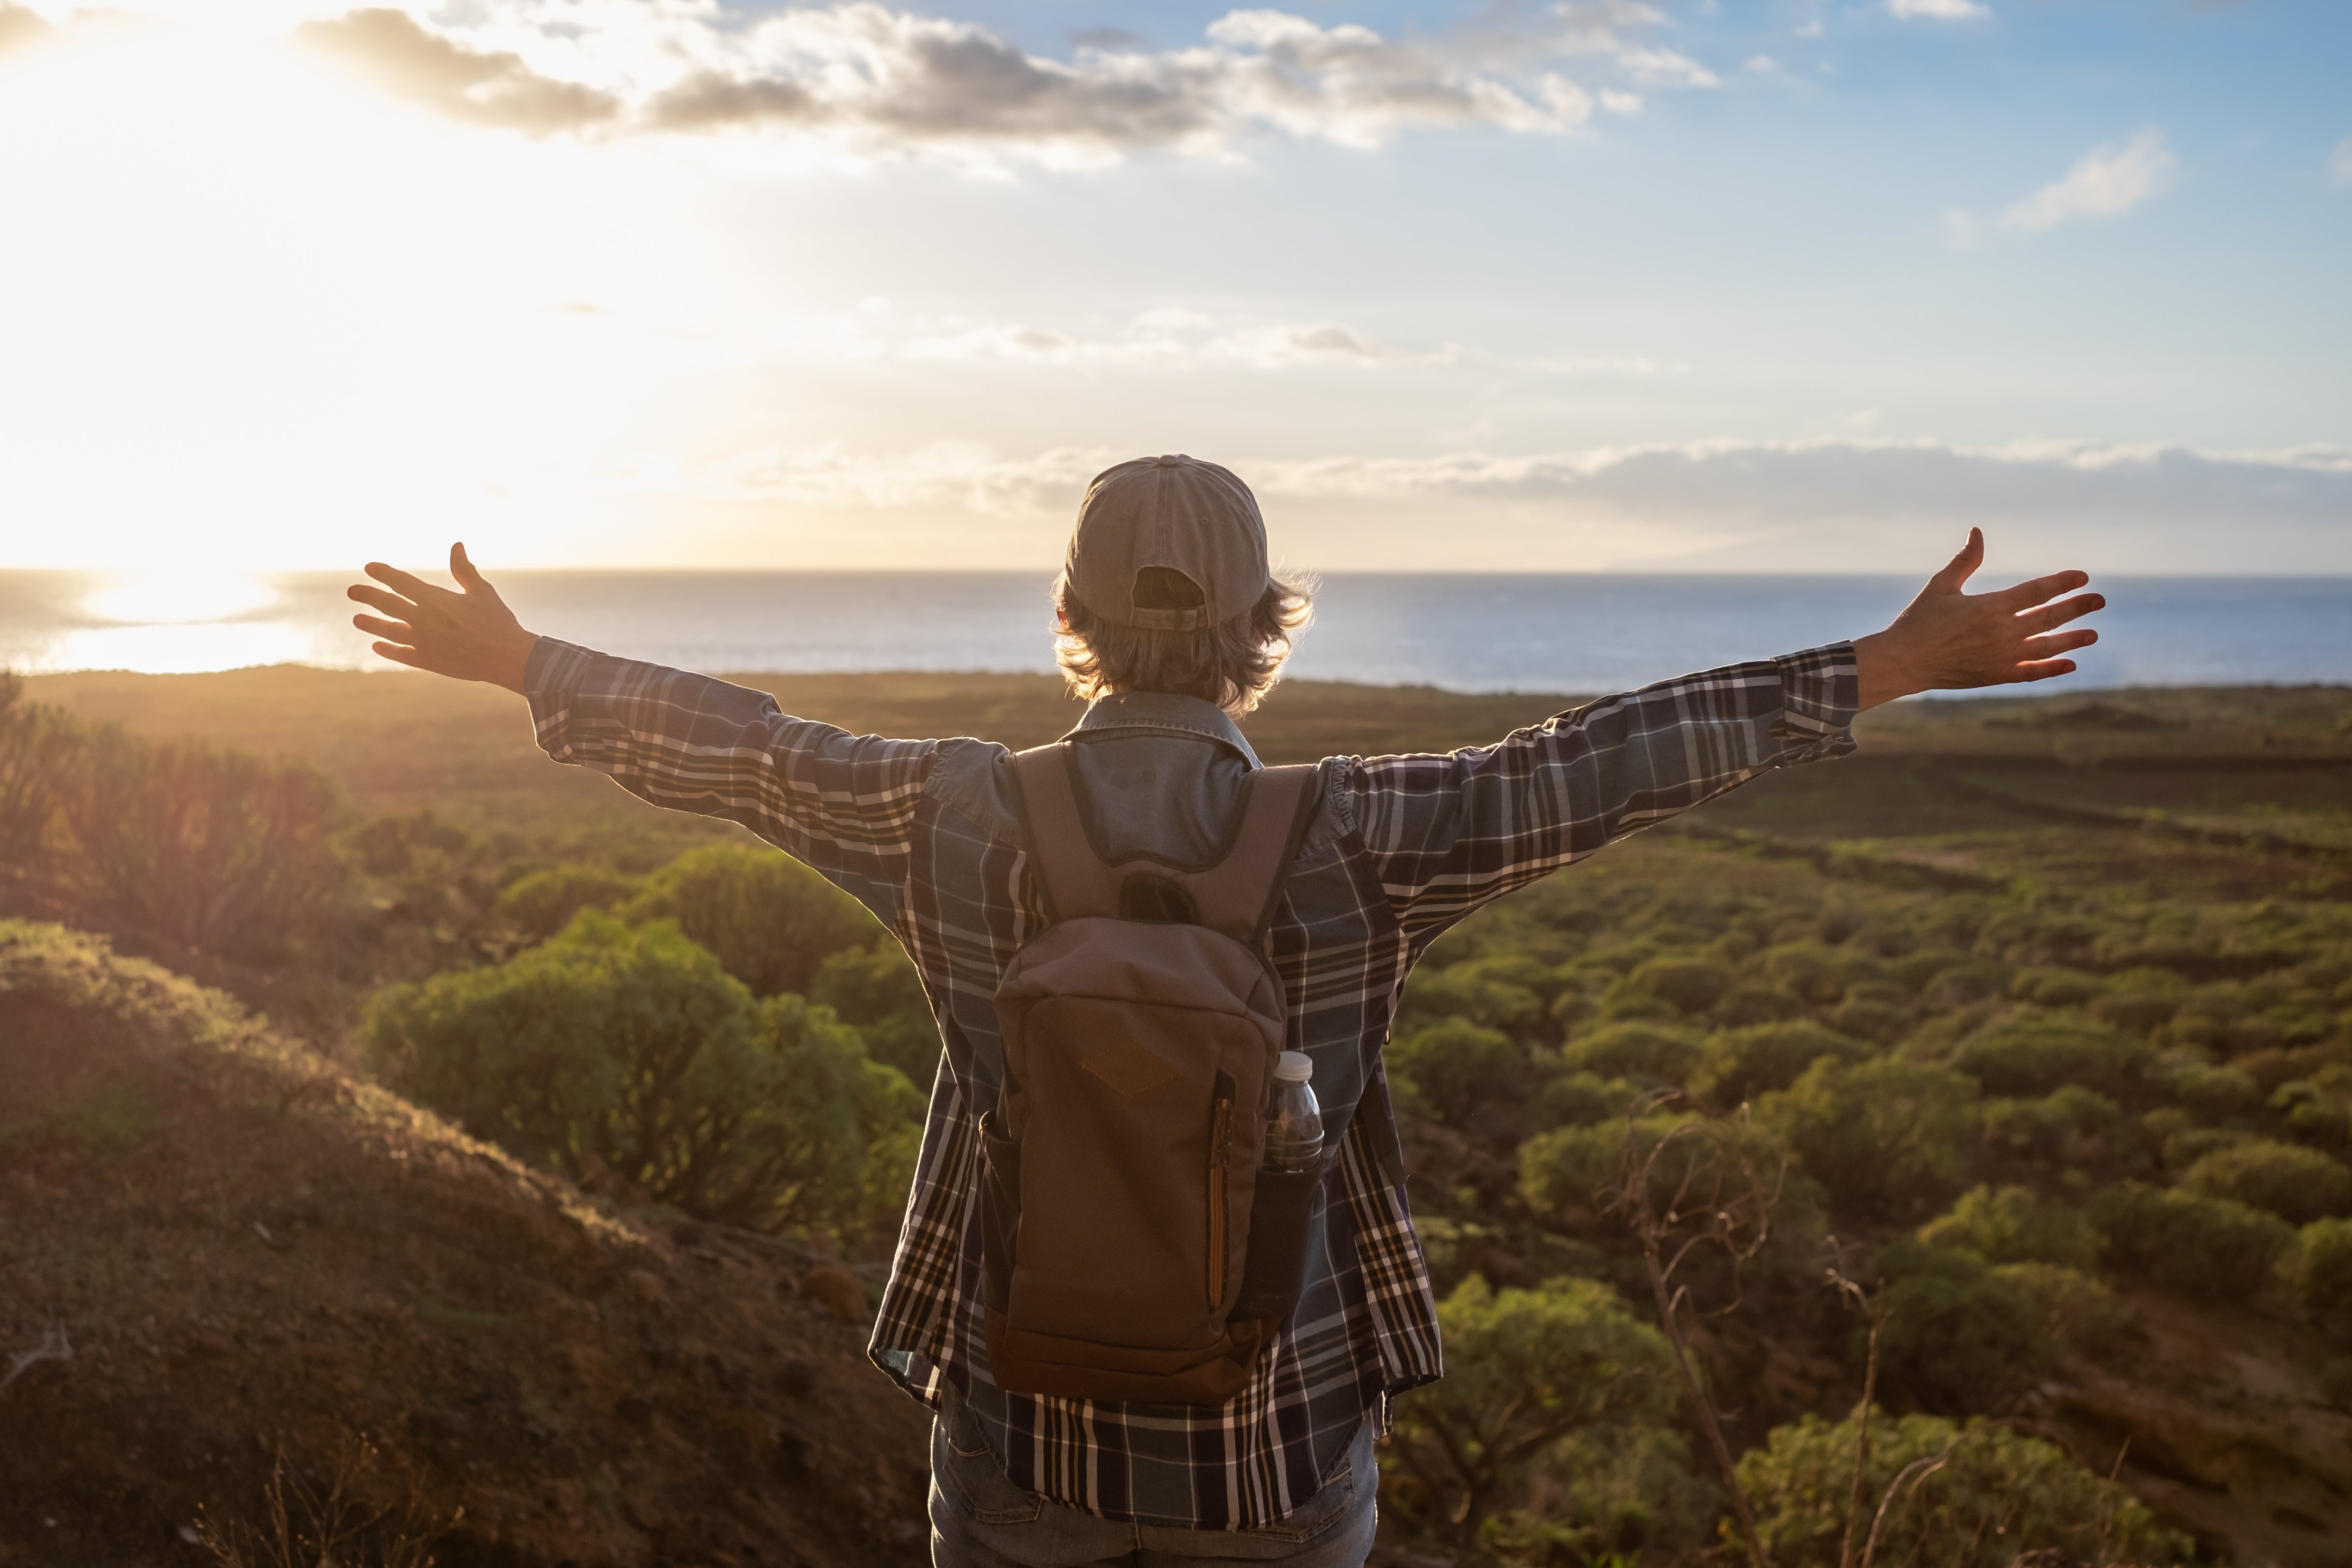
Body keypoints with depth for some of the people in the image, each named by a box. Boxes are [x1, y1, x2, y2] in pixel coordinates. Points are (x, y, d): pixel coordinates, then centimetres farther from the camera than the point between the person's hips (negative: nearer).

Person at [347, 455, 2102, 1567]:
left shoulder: (962, 817, -11)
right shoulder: (1353, 839, -17)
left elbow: (744, 748, 0)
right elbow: (1609, 764, -13)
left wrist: (522, 662, 16)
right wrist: (1898, 665, -5)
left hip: (1023, 1414, 1)